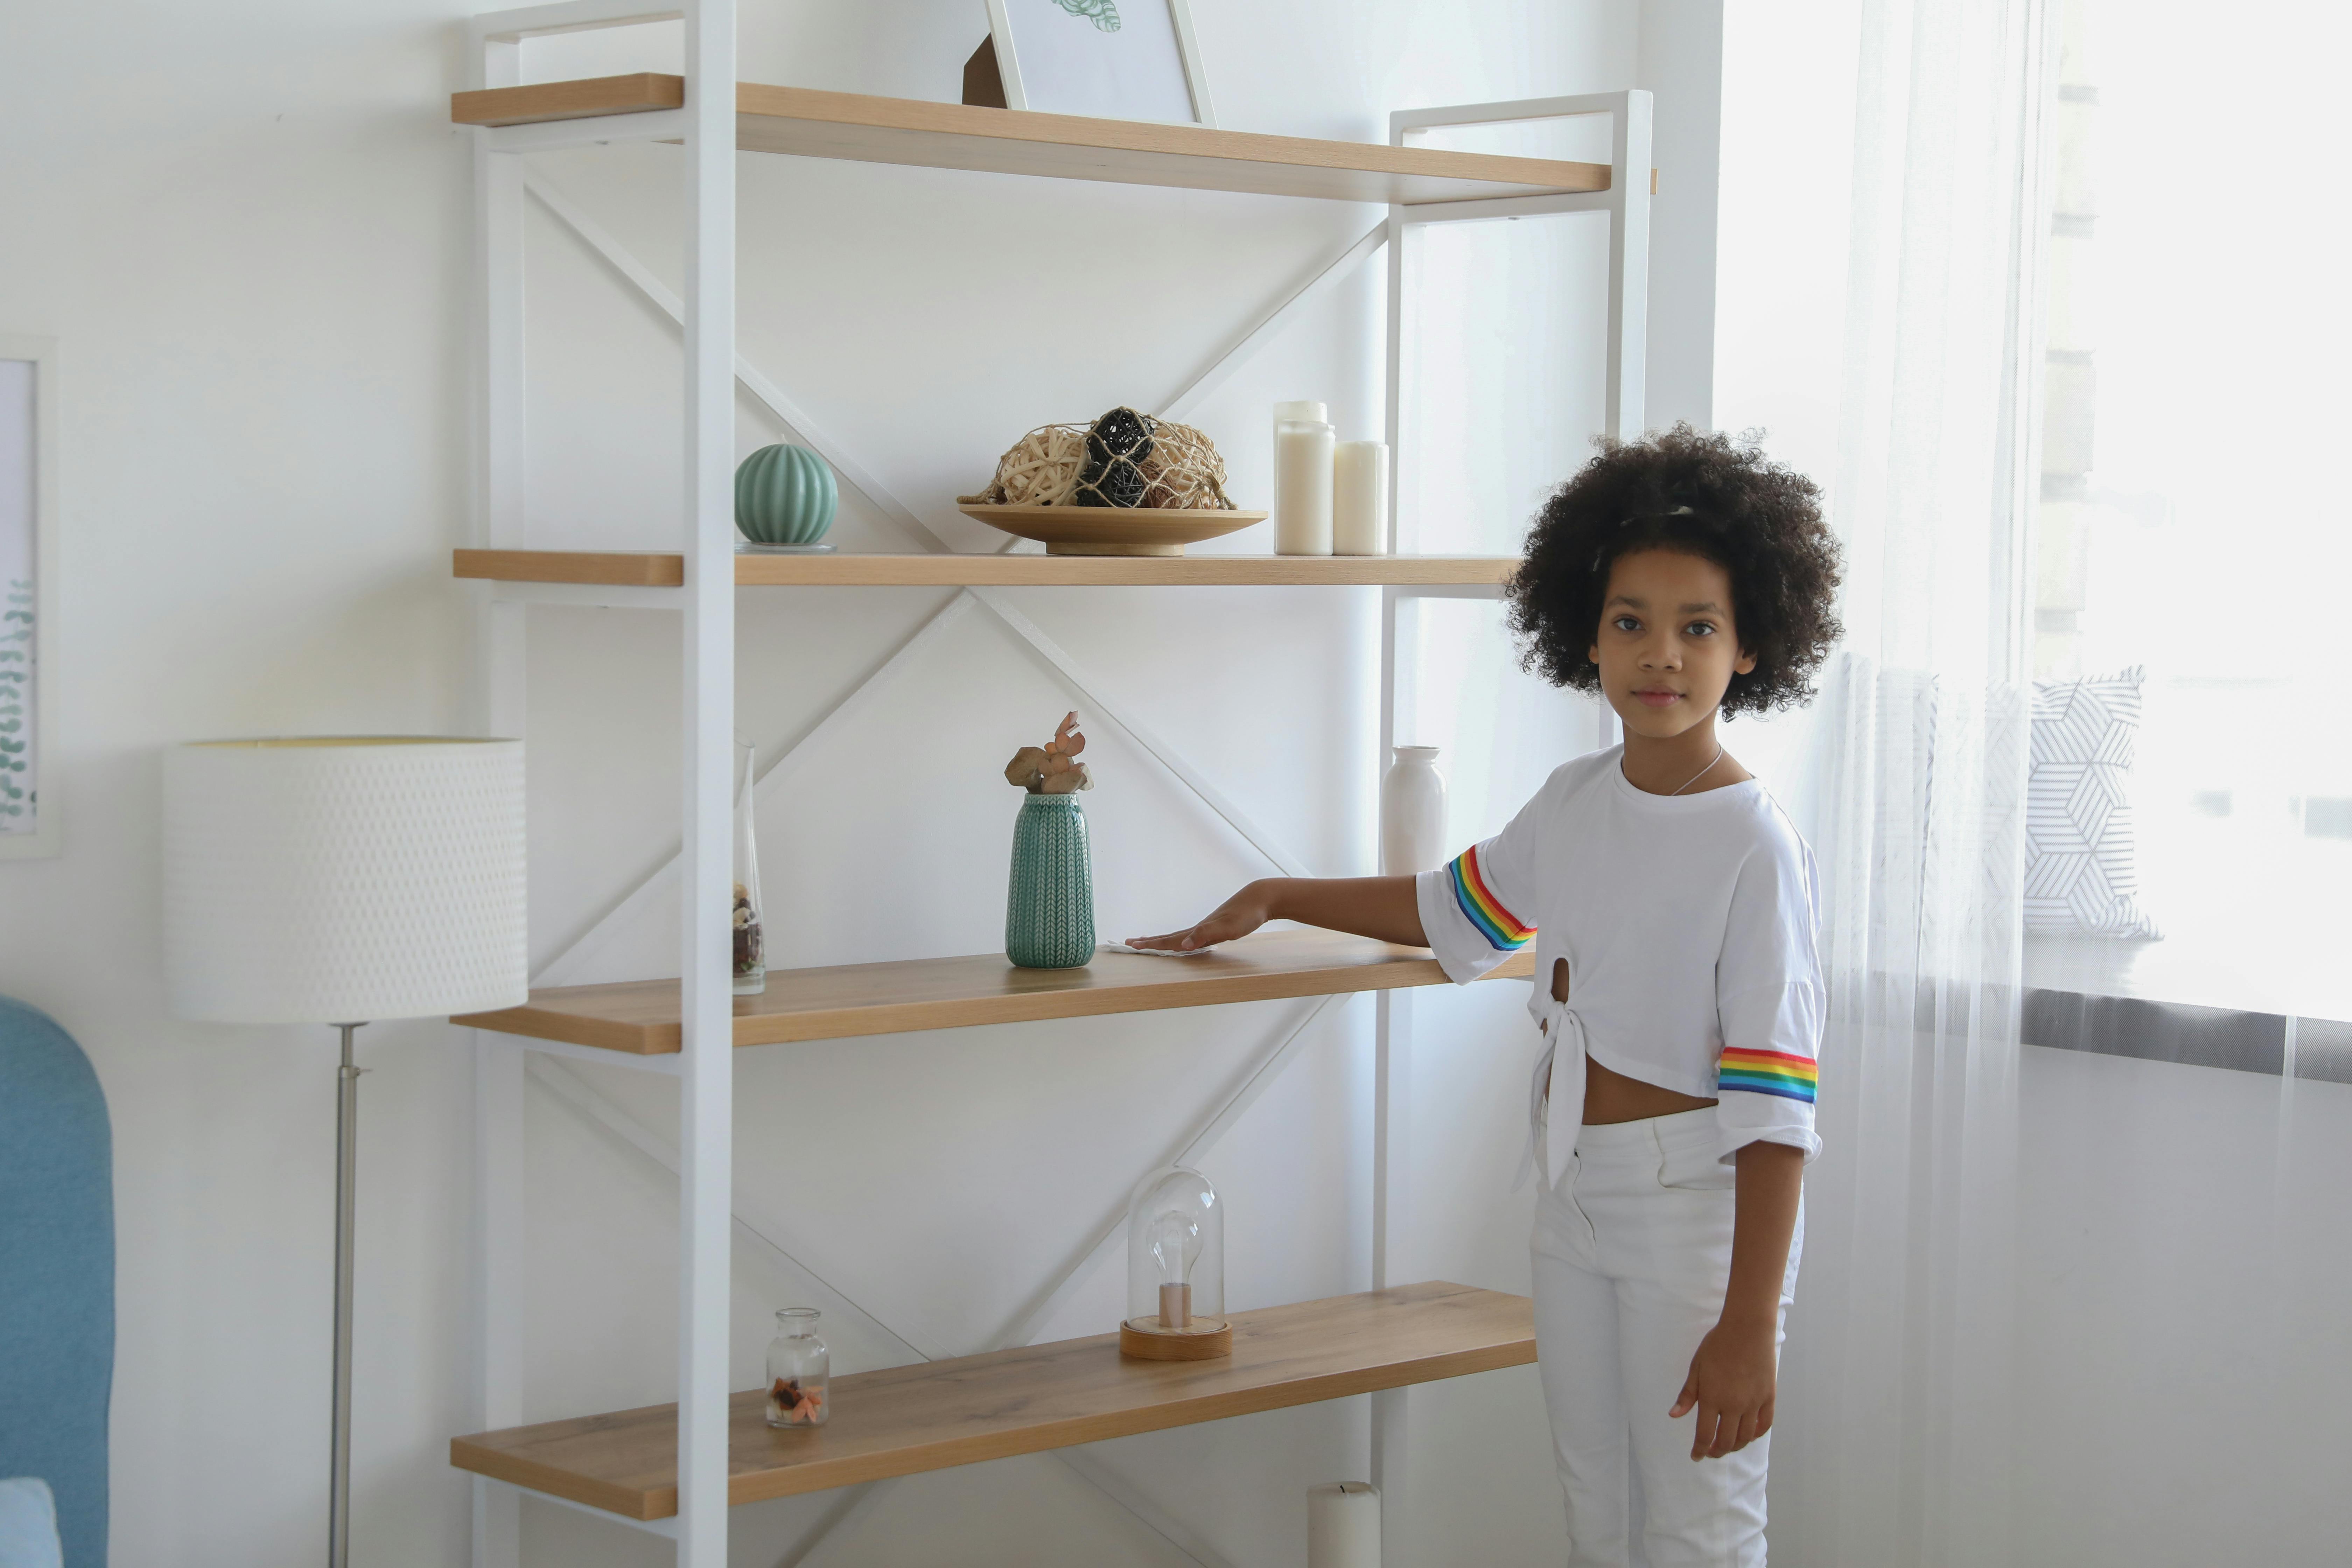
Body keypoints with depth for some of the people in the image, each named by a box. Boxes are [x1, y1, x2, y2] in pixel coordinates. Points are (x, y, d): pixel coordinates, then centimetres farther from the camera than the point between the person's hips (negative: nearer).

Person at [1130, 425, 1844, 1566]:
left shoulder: (1753, 848, -19)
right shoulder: (1573, 802, 3)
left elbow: (1774, 1104, -22)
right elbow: (1454, 910, 25)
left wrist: (1749, 1325, -25)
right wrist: (1275, 899, 28)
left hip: (1699, 1214, -7)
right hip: (1576, 1193, 7)